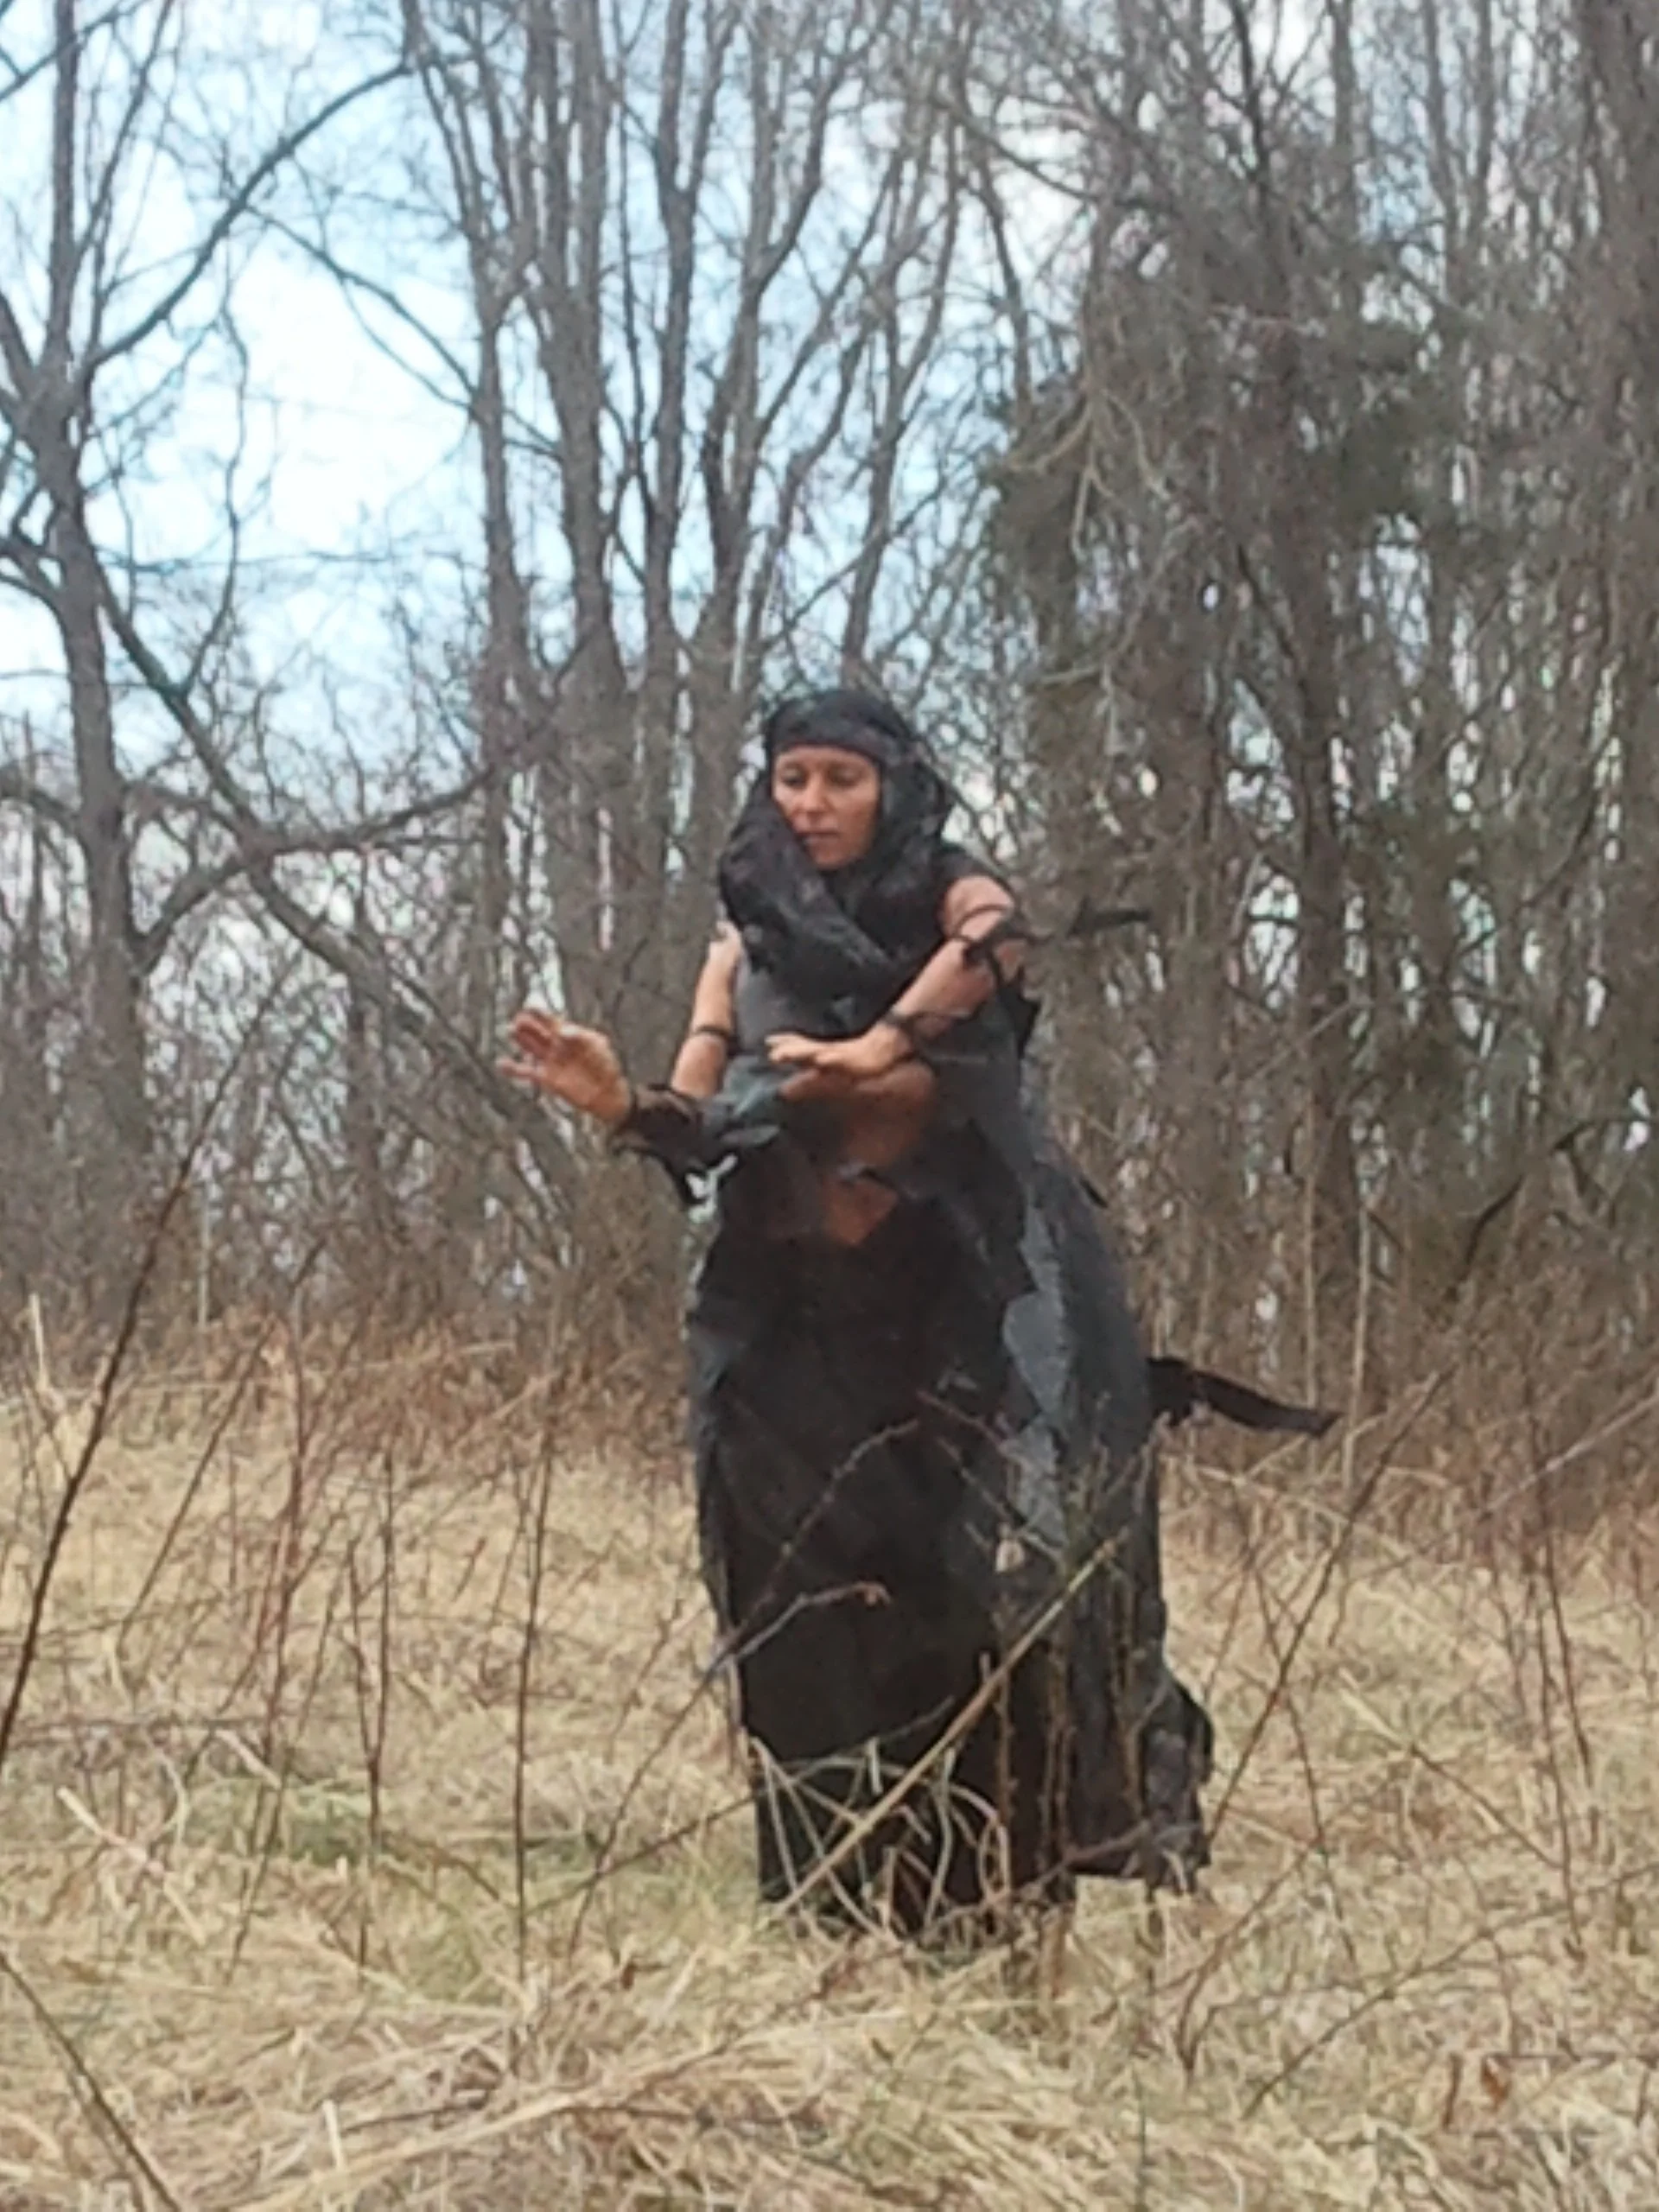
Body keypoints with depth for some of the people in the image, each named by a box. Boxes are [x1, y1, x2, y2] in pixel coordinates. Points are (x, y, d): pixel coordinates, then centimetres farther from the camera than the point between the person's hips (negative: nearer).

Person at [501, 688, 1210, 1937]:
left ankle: (998, 1869, -13)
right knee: (814, 1594, -2)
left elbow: (994, 943, -26)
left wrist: (884, 1048, -41)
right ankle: (851, 1882, 5)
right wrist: (619, 1102, -19)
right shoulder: (749, 938, 11)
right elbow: (699, 1128, 2)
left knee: (1008, 1555, -16)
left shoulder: (952, 897, 0)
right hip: (805, 1314, 4)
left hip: (978, 1286, -3)